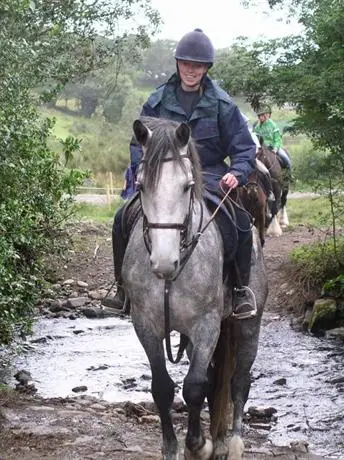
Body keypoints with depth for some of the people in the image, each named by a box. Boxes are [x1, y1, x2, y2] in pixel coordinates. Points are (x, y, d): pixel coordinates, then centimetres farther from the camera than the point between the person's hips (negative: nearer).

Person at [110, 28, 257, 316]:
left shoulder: (221, 104, 1)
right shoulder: (158, 100, 5)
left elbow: (244, 148, 1)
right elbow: (139, 144, 9)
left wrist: (237, 173, -19)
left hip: (209, 176, -2)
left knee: (239, 223, -28)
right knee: (123, 219, -17)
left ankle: (242, 287, -7)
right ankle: (125, 285, 3)